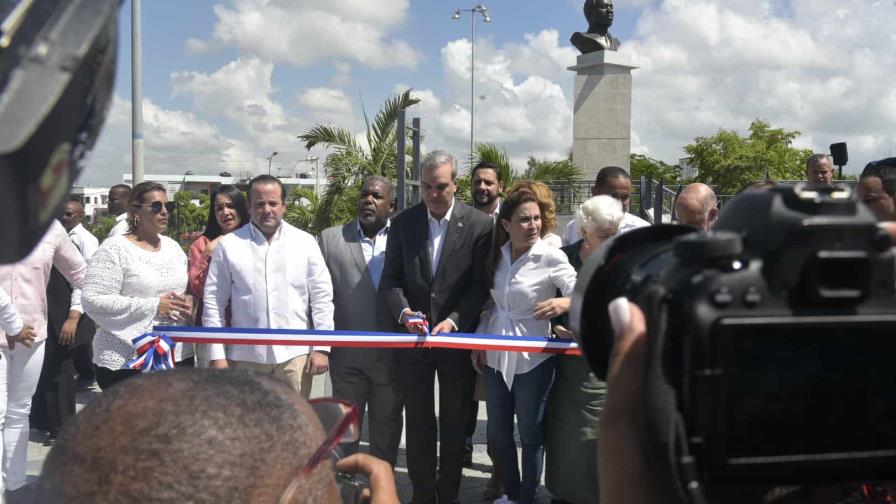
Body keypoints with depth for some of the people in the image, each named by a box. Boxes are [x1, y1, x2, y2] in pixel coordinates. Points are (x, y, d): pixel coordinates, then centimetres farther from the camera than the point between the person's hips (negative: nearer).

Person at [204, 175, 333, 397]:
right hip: (245, 356, 0)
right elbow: (214, 302, 3)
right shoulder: (229, 245, 2)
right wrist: (217, 356, -1)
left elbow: (322, 297, 3)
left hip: (295, 354, 0)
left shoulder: (305, 242, 4)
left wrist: (321, 348, -1)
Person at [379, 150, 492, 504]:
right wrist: (404, 312, -18)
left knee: (455, 423, 12)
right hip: (413, 335, 2)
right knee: (418, 422, 10)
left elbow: (480, 285, -8)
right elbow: (390, 279, 0)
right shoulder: (403, 223, 0)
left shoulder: (479, 225, -7)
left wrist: (453, 321, -19)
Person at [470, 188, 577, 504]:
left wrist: (564, 303, -39)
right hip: (496, 356, 5)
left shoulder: (551, 256, -13)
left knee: (531, 435, 9)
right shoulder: (498, 255, 3)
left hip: (532, 358, -5)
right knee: (497, 433, 16)